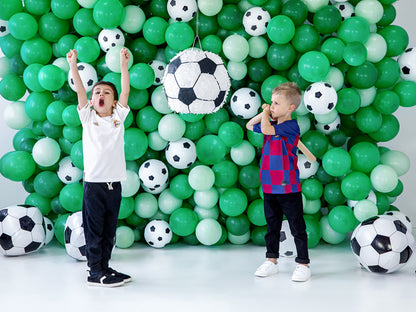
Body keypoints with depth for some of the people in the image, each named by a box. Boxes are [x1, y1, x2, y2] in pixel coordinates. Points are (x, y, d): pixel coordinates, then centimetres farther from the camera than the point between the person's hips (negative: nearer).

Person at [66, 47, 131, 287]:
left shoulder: (118, 118, 10)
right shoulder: (88, 119, 4)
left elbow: (126, 92, 0)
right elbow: (80, 92, -6)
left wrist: (123, 65, -7)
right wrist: (73, 66, -14)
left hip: (114, 184, 3)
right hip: (94, 183, -3)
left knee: (109, 231, 11)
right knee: (94, 230, 0)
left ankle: (104, 267, 21)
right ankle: (95, 272, 6)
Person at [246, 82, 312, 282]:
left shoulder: (291, 126, -13)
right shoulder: (272, 123, 10)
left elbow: (266, 129, -25)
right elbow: (250, 125, 24)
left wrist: (266, 115, -6)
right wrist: (263, 114, 9)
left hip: (288, 188, -7)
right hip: (269, 187, 7)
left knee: (297, 227, 1)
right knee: (272, 226, 15)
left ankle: (303, 264, 9)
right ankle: (271, 261, 26)